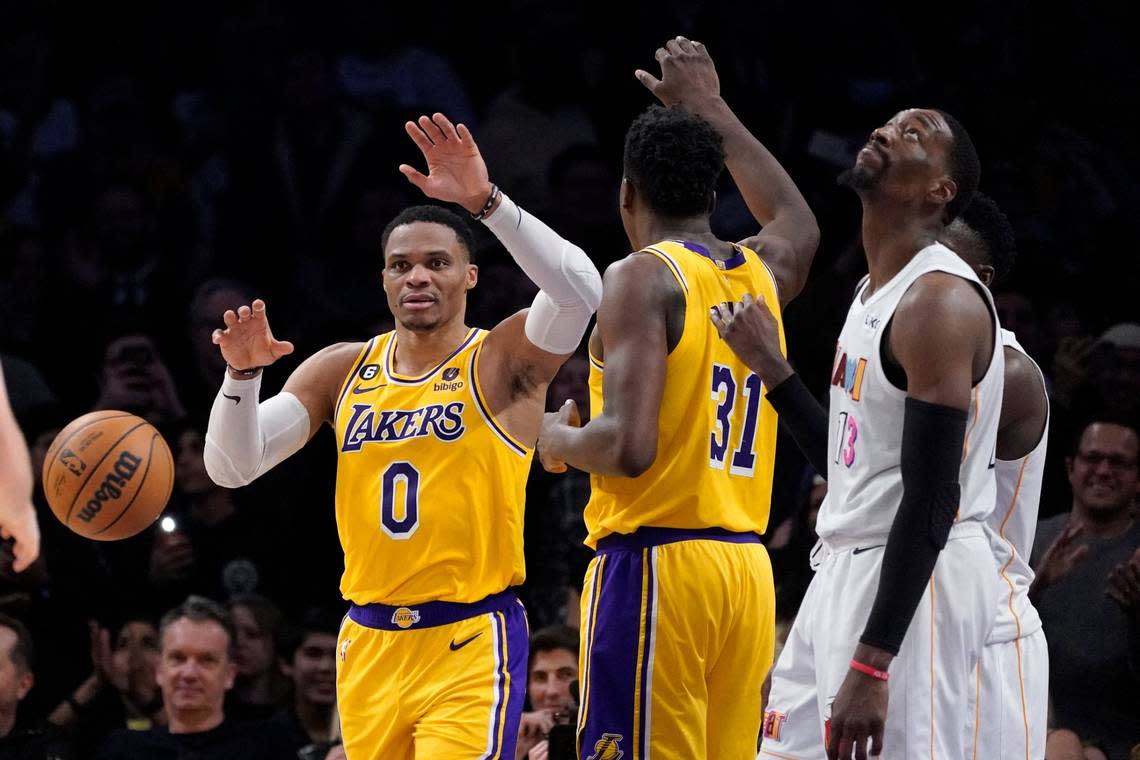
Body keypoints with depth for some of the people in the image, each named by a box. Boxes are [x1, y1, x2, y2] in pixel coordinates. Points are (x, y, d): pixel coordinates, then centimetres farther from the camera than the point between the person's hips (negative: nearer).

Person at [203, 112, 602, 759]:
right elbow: (232, 466, 3)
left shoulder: (503, 361, -3)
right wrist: (243, 373, -16)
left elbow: (580, 291, -24)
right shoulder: (341, 371, 9)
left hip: (469, 646, -5)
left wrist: (487, 202, -32)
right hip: (369, 644, 5)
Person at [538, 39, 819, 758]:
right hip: (747, 570, 7)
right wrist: (711, 109, 46)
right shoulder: (760, 273, 14)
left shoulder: (643, 277, -7)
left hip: (654, 564, -7)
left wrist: (561, 440, 4)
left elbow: (628, 447, -18)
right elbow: (799, 226, 41)